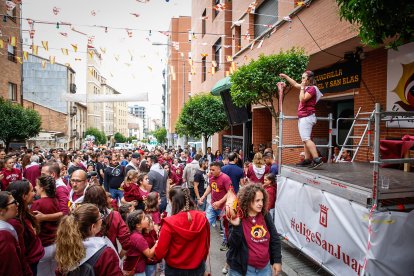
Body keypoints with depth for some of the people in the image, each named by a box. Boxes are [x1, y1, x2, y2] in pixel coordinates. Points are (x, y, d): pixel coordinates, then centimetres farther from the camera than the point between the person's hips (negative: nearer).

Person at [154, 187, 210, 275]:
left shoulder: (169, 223, -25)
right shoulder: (202, 218, -14)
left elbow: (159, 253, -16)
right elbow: (206, 244, 0)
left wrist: (158, 243, 5)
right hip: (198, 268, 3)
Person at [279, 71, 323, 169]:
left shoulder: (312, 88, -10)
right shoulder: (306, 87, 16)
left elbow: (302, 99, -21)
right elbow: (295, 84, 30)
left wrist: (302, 87, -11)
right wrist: (285, 76, 34)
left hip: (307, 117, -10)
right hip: (303, 117, 10)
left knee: (306, 139, -18)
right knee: (305, 139, 8)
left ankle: (317, 159, -22)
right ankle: (307, 160, 11)